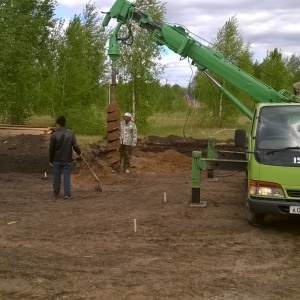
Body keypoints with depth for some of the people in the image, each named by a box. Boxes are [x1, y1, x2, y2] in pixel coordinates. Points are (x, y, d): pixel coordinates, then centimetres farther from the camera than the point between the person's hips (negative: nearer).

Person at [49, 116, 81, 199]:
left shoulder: (54, 135, -10)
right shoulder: (71, 134, -7)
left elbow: (51, 149, -4)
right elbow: (75, 146, -5)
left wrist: (50, 160, 7)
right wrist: (79, 152, 16)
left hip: (57, 160, 0)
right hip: (68, 160, 0)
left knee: (56, 177, 15)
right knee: (67, 177, 4)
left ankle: (56, 192, 27)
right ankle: (67, 194, 1)